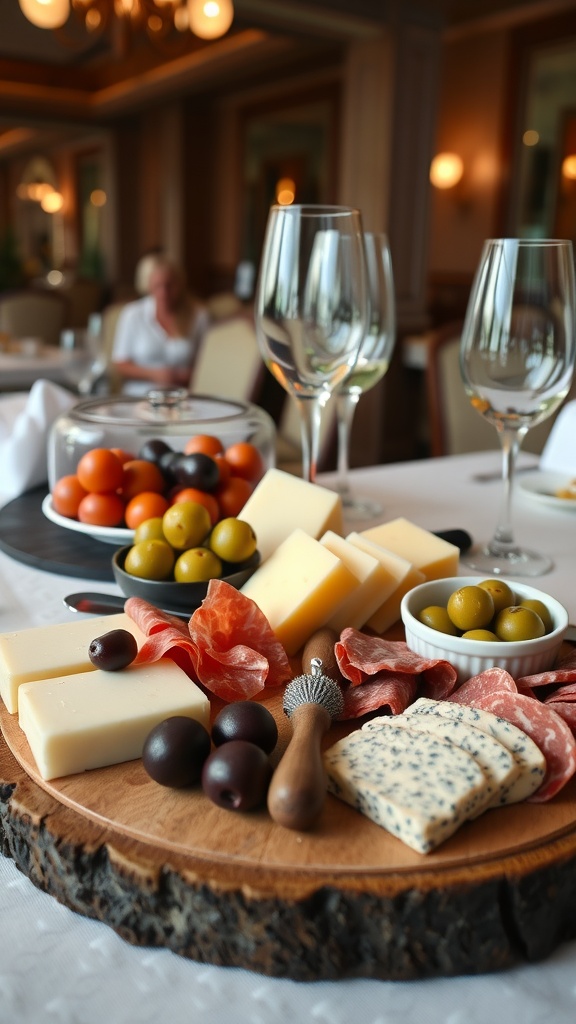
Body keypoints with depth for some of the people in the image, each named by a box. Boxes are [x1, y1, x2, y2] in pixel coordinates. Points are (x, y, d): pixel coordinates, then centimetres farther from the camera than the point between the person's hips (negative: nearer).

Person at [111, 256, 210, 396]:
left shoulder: (199, 316, 7)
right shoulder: (132, 315, 6)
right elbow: (120, 364, 7)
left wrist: (189, 376, -9)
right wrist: (153, 374, -8)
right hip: (139, 396, 0)